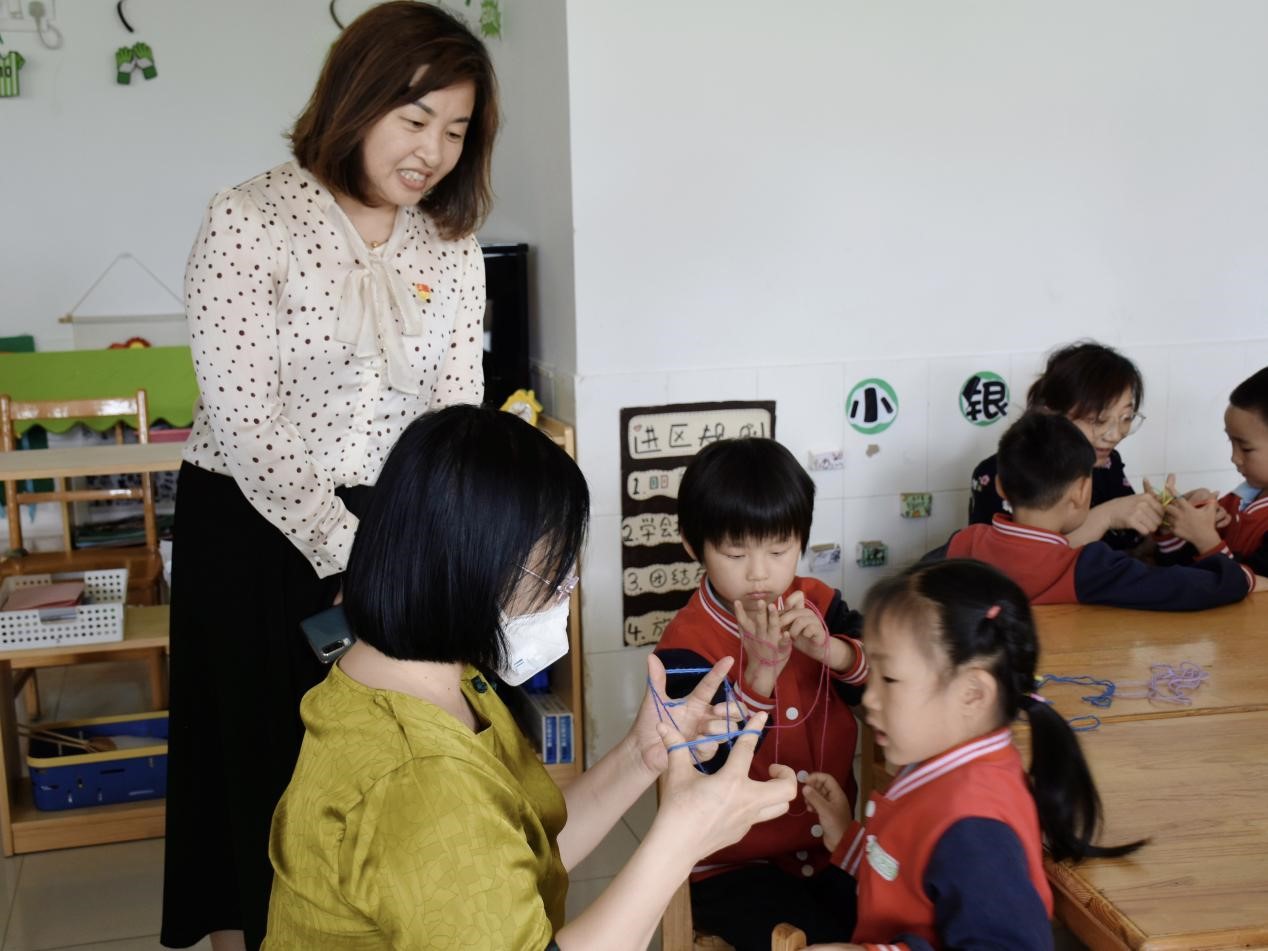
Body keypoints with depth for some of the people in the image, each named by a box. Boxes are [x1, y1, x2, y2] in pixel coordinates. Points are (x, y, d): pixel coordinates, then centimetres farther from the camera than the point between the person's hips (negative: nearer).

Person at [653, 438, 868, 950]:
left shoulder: (820, 605, 1)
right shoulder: (686, 643, -14)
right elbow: (708, 770, -22)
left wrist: (830, 650, -28)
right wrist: (759, 674, -34)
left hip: (830, 846, 5)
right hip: (732, 864, -4)